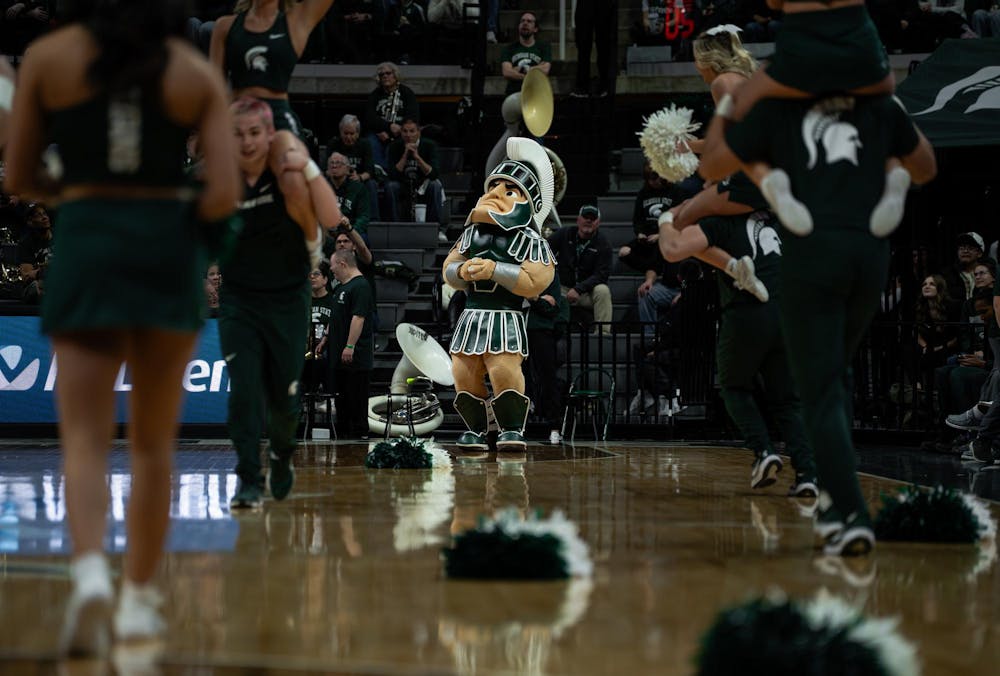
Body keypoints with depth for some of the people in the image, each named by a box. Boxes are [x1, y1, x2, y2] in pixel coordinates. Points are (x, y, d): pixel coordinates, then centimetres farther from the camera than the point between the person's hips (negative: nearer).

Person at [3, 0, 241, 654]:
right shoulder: (198, 73, 2)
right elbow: (225, 194, -6)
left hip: (87, 243, -1)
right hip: (170, 253, 1)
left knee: (86, 436, -3)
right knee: (154, 442, 14)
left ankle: (91, 572, -28)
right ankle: (139, 597, 19)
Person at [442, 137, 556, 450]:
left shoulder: (529, 240, -3)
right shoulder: (471, 233, 14)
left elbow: (534, 283, -14)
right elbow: (448, 269, 16)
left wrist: (494, 270, -19)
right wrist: (462, 271, -9)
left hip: (506, 317, -6)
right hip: (471, 315, 6)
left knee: (504, 369, -20)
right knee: (464, 371, 0)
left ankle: (512, 428, -9)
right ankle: (475, 428, 12)